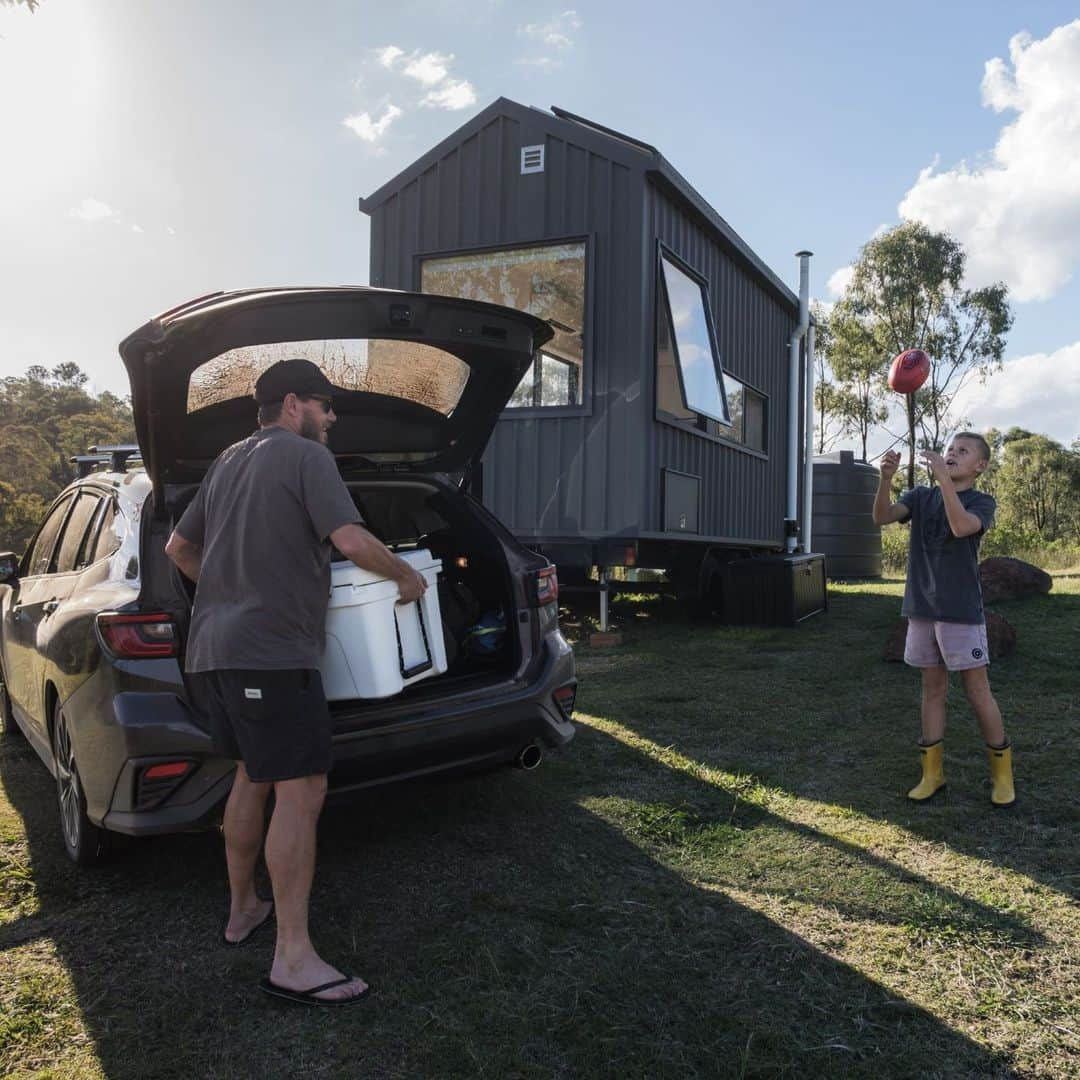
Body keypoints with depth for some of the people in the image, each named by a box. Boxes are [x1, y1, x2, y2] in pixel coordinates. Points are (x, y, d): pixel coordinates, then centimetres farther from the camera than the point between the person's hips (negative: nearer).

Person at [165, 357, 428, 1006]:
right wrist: (407, 576, -3)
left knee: (253, 775, 21)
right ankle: (294, 959, -8)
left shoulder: (229, 462, 19)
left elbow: (179, 547, 27)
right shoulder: (306, 456, -6)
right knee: (301, 791, -9)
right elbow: (352, 540, -19)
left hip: (213, 651, 10)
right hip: (272, 653, -9)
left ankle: (244, 909, 33)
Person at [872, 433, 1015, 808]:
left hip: (962, 610, -4)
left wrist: (944, 477, -28)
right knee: (933, 688, 10)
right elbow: (882, 516, -9)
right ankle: (932, 772, 16)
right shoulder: (921, 496, 9)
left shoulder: (981, 502, -2)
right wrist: (886, 477, -25)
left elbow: (962, 526, -24)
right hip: (922, 609, 4)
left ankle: (1002, 771, 15)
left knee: (977, 690, 1)